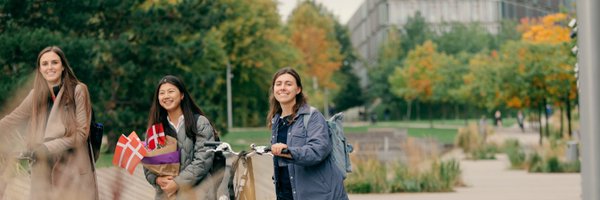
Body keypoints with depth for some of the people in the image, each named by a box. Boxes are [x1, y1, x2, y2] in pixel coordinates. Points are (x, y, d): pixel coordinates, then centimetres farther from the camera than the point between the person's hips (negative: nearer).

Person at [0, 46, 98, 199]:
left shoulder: (78, 91, -4)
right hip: (44, 172, 4)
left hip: (73, 171, -4)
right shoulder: (36, 95, 9)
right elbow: (13, 119, 20)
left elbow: (81, 132, -8)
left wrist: (48, 148, -14)